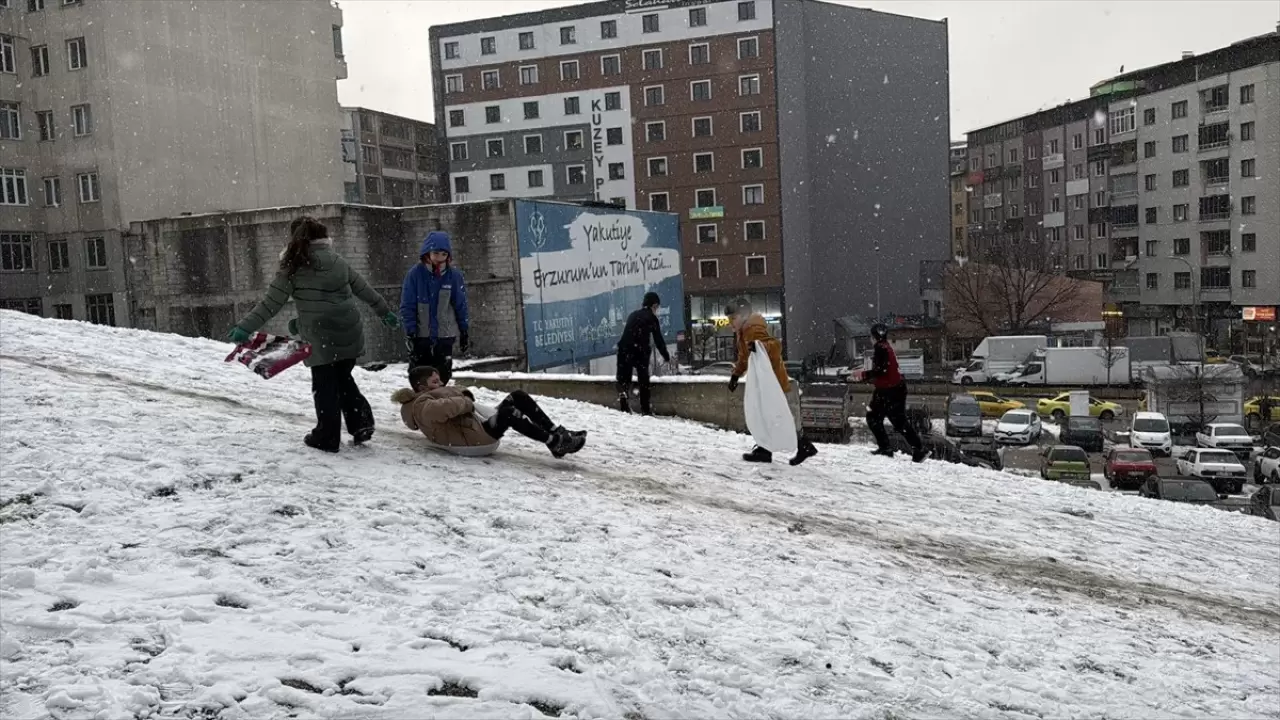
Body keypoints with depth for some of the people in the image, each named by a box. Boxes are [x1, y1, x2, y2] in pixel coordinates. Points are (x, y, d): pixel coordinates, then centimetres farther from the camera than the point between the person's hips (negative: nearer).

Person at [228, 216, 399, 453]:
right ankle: (361, 422, 12)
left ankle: (327, 437, 15)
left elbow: (270, 303, -8)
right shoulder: (338, 261, 9)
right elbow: (364, 289, 18)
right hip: (350, 334, 5)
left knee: (325, 386, 8)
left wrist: (245, 327, -5)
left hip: (320, 339, -5)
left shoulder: (294, 267, -7)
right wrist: (385, 311, 30)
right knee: (343, 380, 21)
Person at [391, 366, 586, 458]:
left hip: (482, 427, 11)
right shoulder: (421, 405, -5)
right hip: (473, 438, -11)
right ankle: (554, 442, -28)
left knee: (518, 397, -1)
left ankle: (558, 433, -9)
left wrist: (465, 396, 6)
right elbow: (441, 409, -28)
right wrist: (466, 403, -13)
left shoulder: (433, 394, 29)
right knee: (509, 412, -33)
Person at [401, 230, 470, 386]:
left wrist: (464, 332, 5)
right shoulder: (415, 273, -9)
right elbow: (407, 306, -6)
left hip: (445, 336, 1)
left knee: (442, 378, 4)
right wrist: (410, 331, -12)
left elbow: (461, 305, 4)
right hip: (420, 336, -1)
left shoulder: (454, 275, -4)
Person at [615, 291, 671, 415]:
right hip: (640, 351, -4)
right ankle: (645, 409, 4)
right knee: (643, 380, 7)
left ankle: (625, 408, 0)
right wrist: (666, 356, 13)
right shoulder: (652, 318, 5)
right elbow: (658, 339, 3)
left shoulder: (632, 315, 21)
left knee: (624, 379, 8)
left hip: (624, 350, 4)